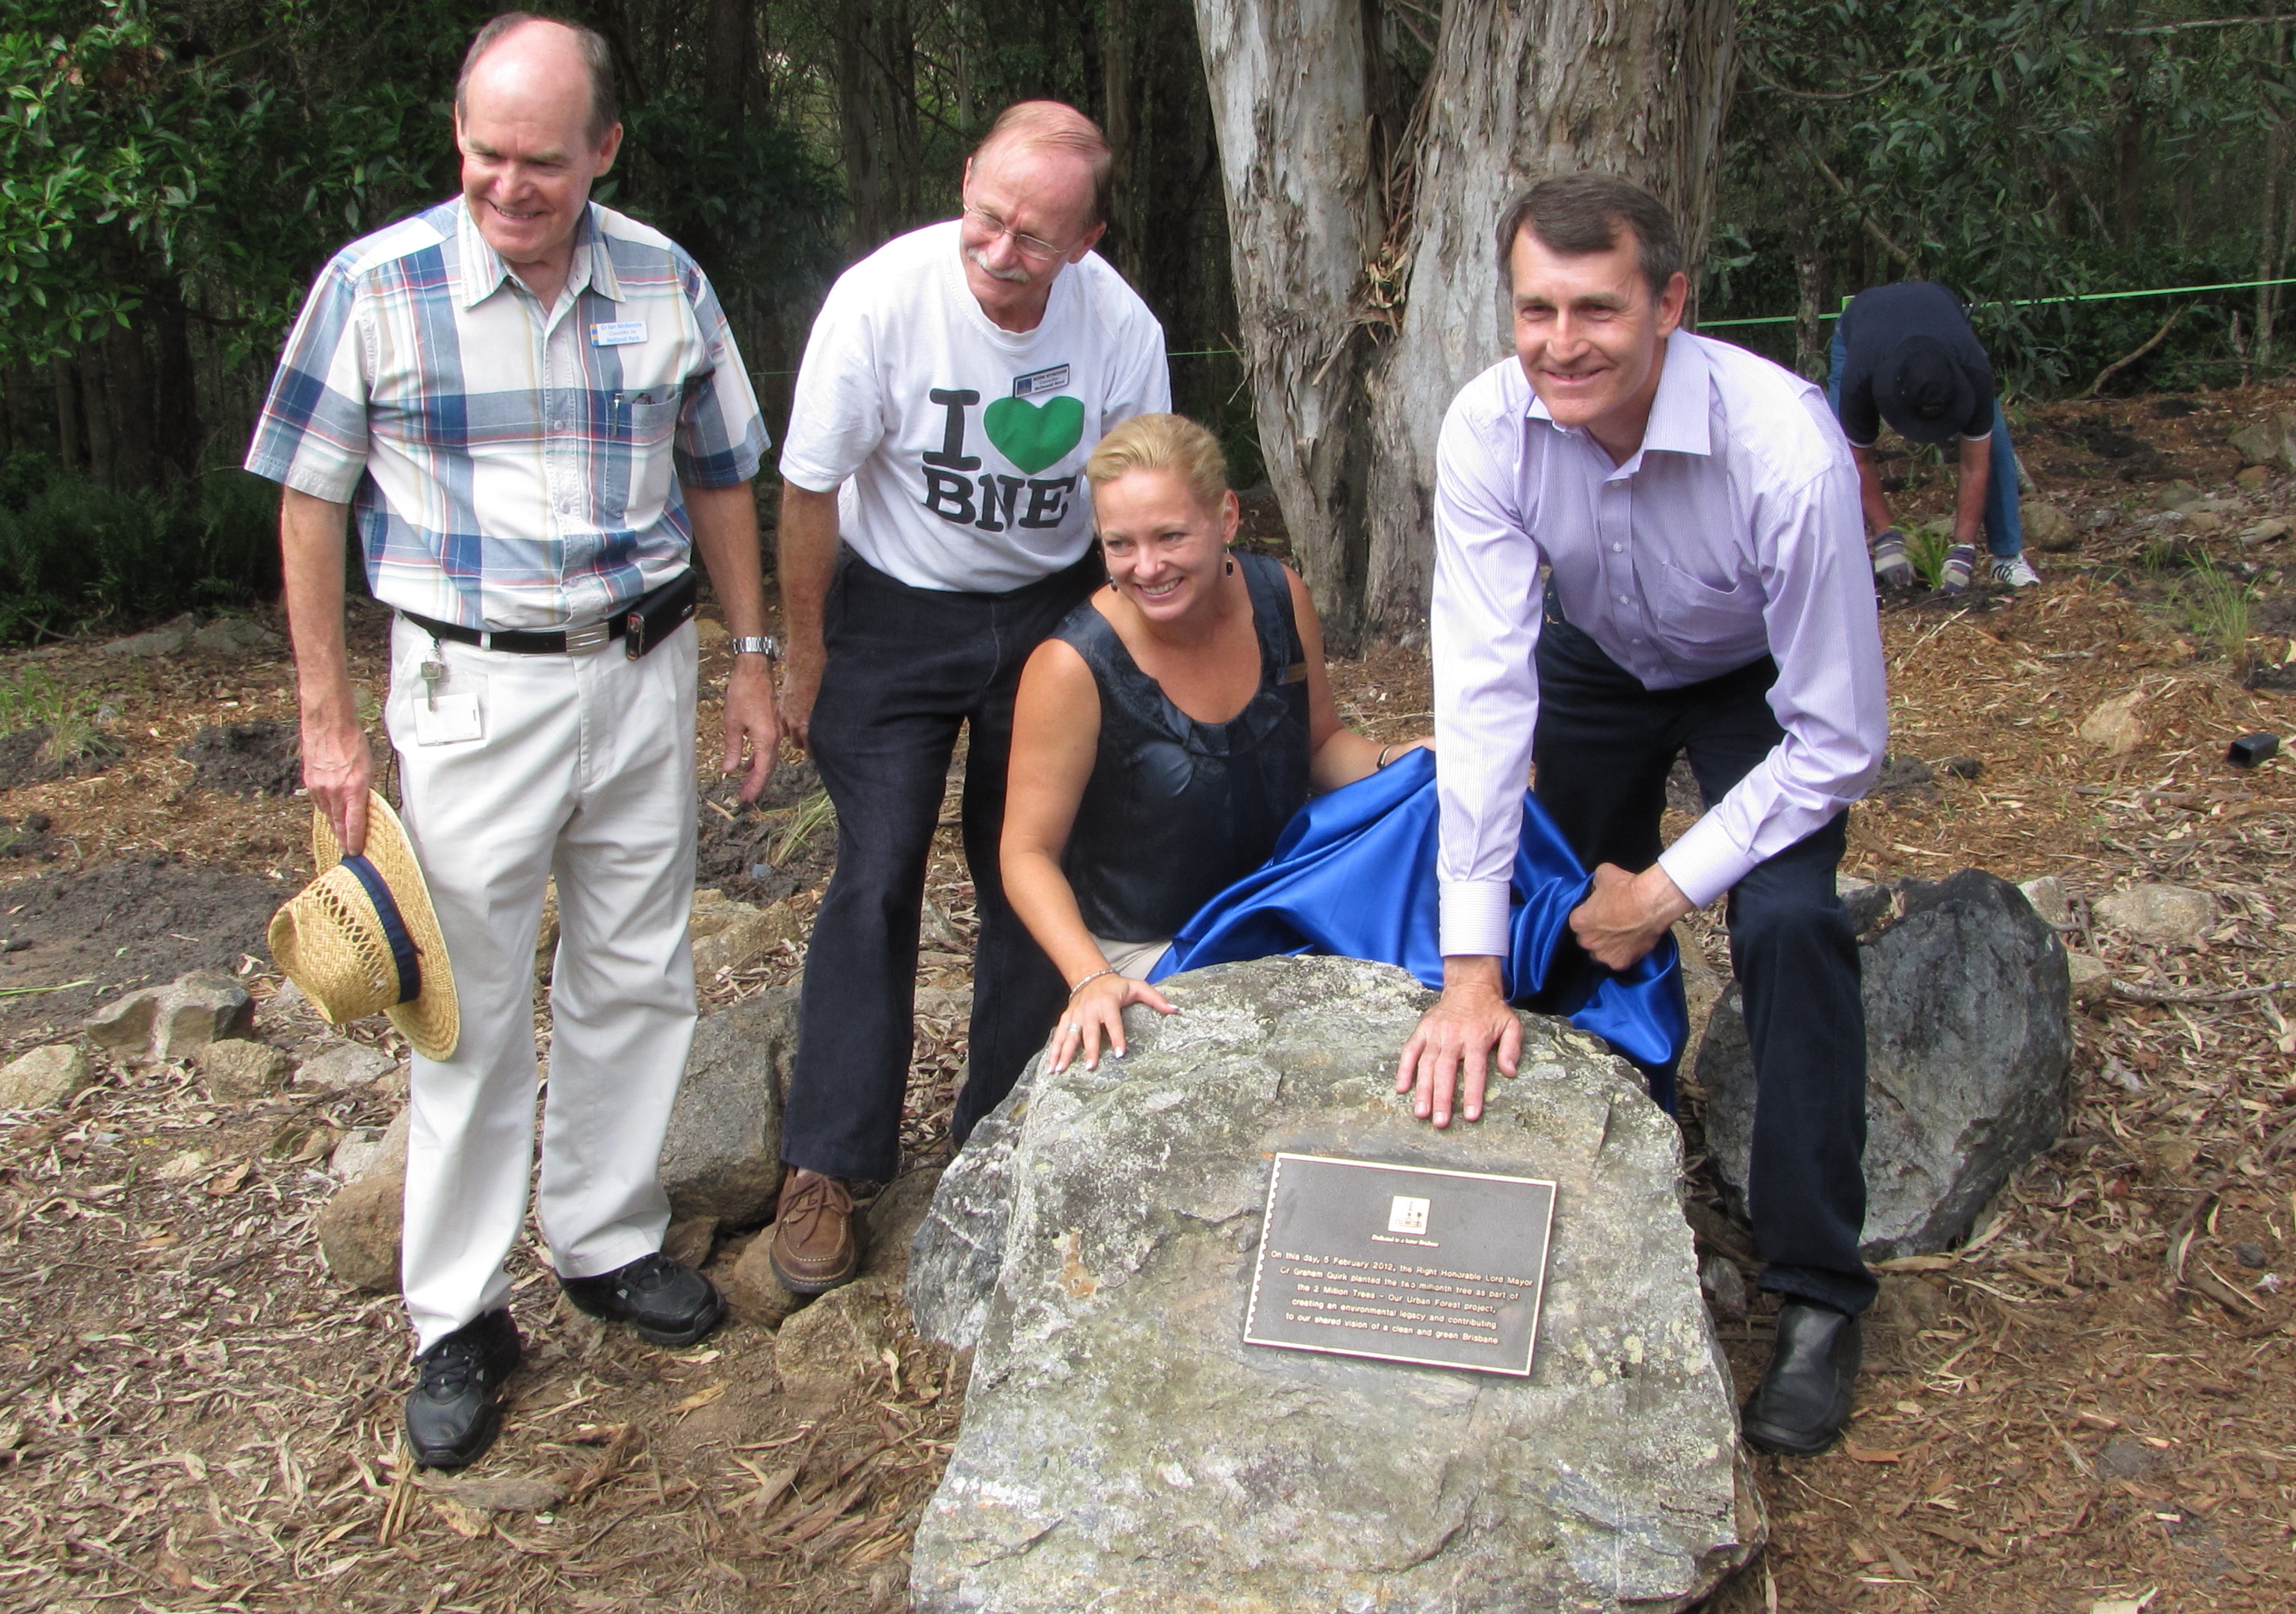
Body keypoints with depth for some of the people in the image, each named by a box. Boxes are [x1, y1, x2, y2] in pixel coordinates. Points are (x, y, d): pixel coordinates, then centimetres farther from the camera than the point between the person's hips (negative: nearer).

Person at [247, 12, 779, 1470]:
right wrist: (329, 723, -4)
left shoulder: (666, 284, 1)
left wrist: (752, 661, 10)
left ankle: (610, 1241, 31)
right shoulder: (376, 286, -9)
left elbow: (718, 479, 12)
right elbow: (312, 504, -3)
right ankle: (458, 1320, 15)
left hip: (643, 672, 3)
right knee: (470, 1006, 2)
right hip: (473, 687, -3)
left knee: (637, 979, 12)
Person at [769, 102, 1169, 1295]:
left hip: (1050, 613, 2)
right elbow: (811, 493, -11)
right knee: (876, 878, -8)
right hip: (895, 613, -2)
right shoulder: (881, 300, -23)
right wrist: (805, 665, -5)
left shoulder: (1122, 327, -16)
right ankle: (823, 1168, 1)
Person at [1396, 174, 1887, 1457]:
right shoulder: (1490, 428, -29)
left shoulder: (1788, 452, -38)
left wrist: (1669, 890, -23)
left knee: (1788, 921, -22)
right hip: (1598, 659, 4)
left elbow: (1841, 741, -30)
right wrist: (1471, 965, -34)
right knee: (1575, 916, 4)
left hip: (1758, 679, -3)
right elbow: (1484, 689, -31)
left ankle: (1820, 1298, -9)